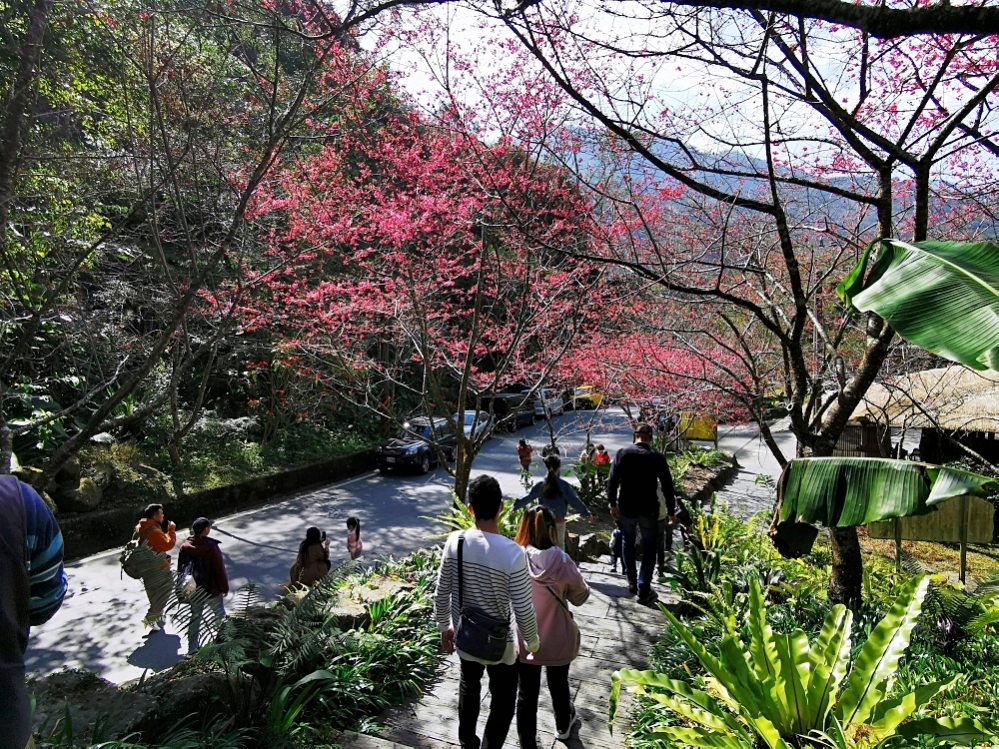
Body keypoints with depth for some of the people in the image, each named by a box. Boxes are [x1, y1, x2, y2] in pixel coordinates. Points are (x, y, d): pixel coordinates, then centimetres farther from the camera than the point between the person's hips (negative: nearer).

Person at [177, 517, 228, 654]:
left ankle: (192, 648, 21)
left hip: (193, 590, 5)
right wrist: (225, 587, -4)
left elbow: (181, 569, 6)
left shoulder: (184, 546, -5)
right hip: (212, 590, -4)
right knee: (220, 615, 16)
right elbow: (220, 570, -17)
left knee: (195, 617, 16)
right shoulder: (211, 547, -22)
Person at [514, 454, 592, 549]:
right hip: (559, 522, -1)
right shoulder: (564, 485, -12)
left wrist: (515, 506, 10)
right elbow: (575, 501, -11)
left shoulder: (540, 485, -7)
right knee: (560, 546, 15)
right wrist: (587, 513, -2)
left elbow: (527, 497, -2)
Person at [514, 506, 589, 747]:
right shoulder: (562, 561, -22)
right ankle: (563, 725, 54)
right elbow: (580, 597, -6)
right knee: (559, 685, 28)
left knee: (527, 693, 18)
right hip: (557, 640, 1)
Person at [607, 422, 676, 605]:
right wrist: (671, 512, 3)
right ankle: (643, 590, 10)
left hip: (626, 509, 1)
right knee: (649, 549, 12)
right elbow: (667, 486, -5)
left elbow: (612, 481, -8)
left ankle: (632, 582, 29)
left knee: (628, 542, 22)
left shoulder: (622, 453, -7)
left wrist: (612, 504, 2)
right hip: (649, 510, -1)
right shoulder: (658, 458, -7)